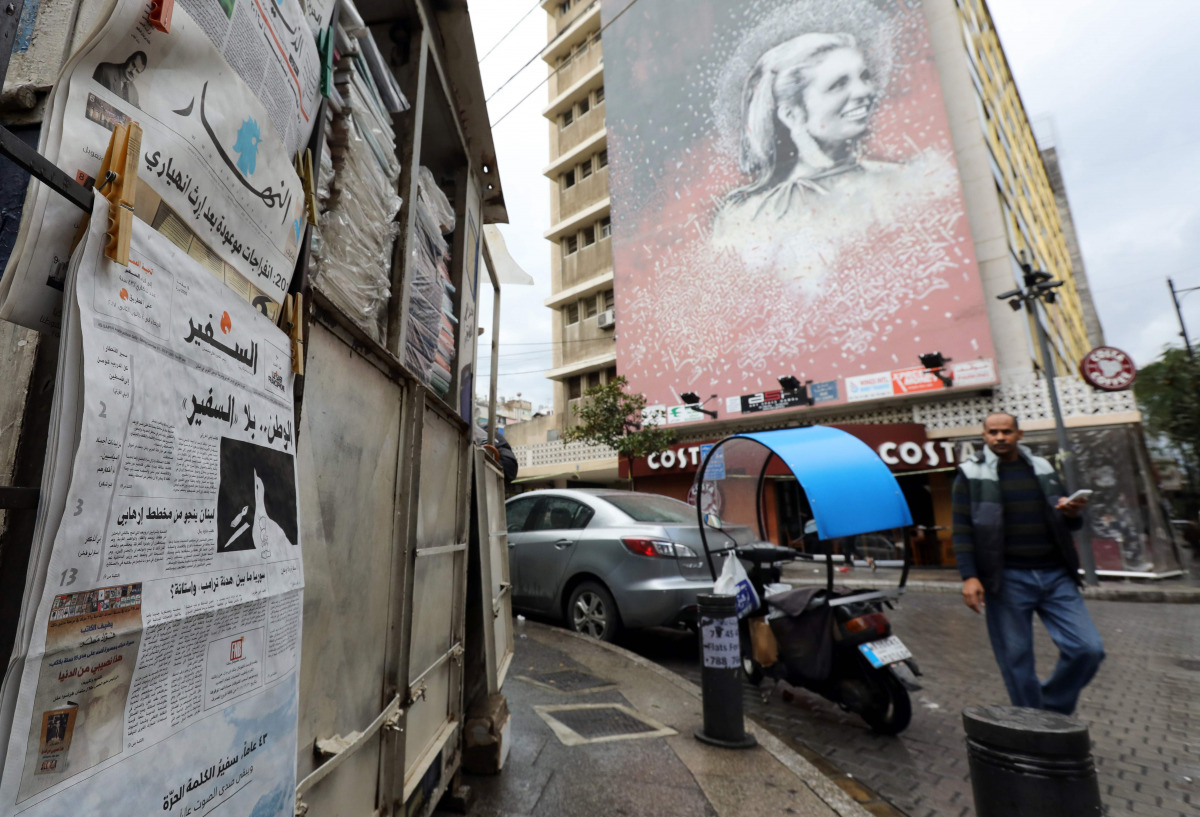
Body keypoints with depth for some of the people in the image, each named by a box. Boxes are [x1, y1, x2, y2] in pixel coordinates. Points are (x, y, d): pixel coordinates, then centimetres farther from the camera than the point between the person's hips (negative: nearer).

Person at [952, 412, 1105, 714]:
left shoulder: (1043, 469, 12)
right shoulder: (971, 475, 0)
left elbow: (1064, 524, 19)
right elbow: (962, 531, -4)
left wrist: (1072, 514, -5)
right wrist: (969, 576, -13)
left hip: (1055, 576, 4)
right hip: (1007, 580, -4)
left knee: (1089, 649, -2)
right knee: (1016, 659, 2)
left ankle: (1053, 709, 22)